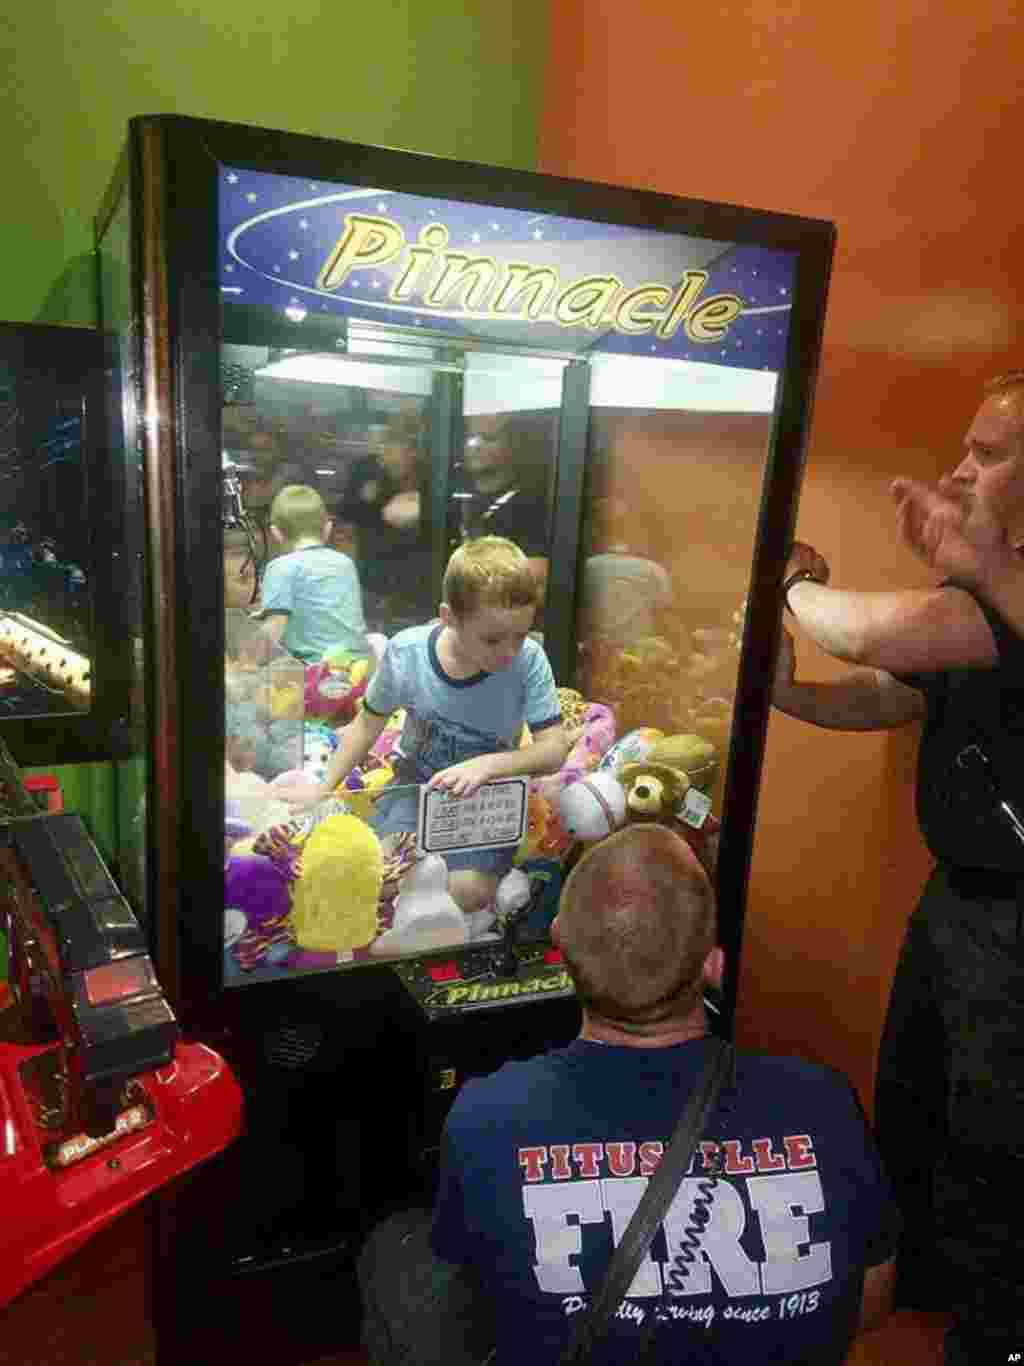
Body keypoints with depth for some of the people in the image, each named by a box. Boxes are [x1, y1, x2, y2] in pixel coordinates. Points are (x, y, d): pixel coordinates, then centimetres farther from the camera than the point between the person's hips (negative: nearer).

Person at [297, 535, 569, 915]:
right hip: (418, 778, 1)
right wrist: (322, 791, -5)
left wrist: (488, 765, -38)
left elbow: (554, 750, -21)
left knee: (468, 892, -21)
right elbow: (368, 723, -2)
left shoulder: (529, 660, -25)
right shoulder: (404, 652, -20)